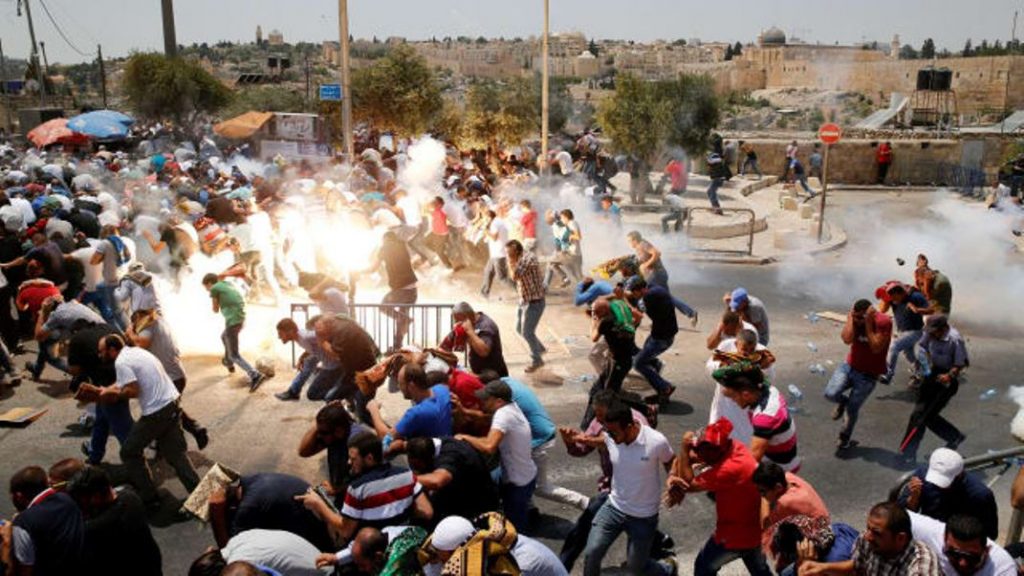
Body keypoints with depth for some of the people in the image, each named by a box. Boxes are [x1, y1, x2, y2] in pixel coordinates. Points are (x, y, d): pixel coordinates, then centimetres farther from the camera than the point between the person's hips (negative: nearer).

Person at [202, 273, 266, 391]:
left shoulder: (214, 289, -2)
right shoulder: (227, 284, 19)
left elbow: (215, 310, 7)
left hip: (232, 321, -8)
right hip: (240, 319, 8)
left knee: (234, 355, -3)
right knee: (224, 337, 37)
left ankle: (255, 375, -20)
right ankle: (229, 363, 58)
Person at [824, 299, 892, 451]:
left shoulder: (884, 322, -20)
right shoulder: (855, 318, -7)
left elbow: (876, 348, -25)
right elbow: (847, 339, -21)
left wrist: (868, 323, -28)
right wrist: (851, 318, -19)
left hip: (868, 375, -3)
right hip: (849, 366, 3)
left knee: (852, 409, 5)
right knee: (830, 394, -19)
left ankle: (845, 439, 31)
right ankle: (843, 401, 20)